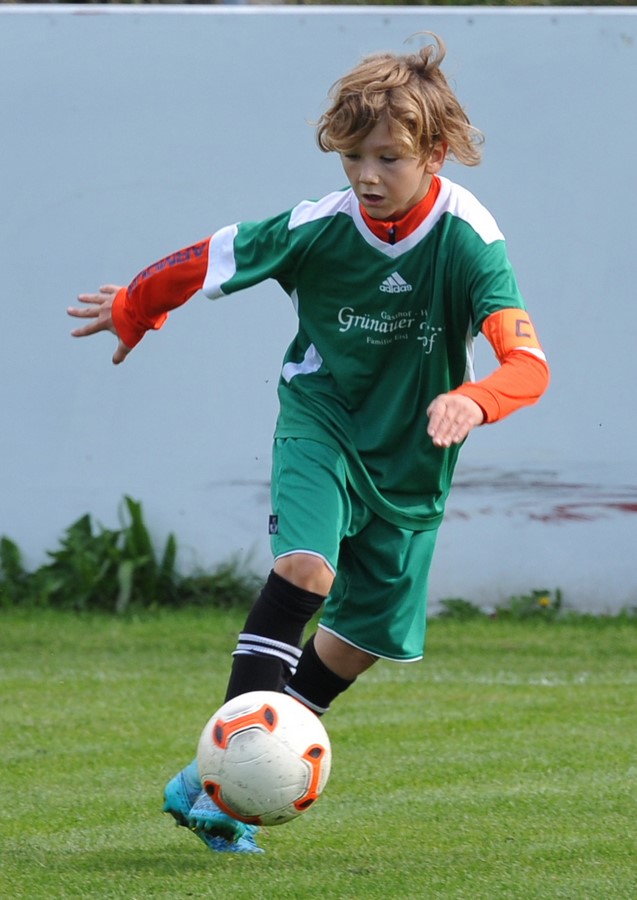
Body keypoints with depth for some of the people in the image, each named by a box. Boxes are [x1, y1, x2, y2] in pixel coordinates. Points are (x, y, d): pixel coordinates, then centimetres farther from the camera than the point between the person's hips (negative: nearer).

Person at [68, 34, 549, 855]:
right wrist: (131, 312, 11)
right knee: (306, 569, -28)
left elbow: (528, 363, -33)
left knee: (365, 634, 8)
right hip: (320, 420, -2)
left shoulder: (467, 240, -23)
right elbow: (200, 264, -5)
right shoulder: (318, 229, -21)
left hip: (411, 454, 2)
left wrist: (472, 399, -54)